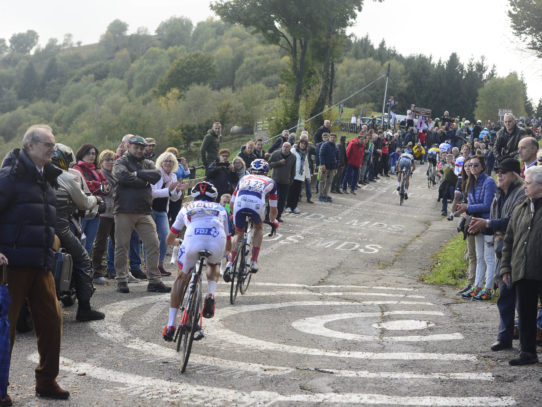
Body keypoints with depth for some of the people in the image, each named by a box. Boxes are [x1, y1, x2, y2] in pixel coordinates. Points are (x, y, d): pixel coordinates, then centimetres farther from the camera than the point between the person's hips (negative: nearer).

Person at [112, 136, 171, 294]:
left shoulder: (148, 163, 19)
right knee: (122, 246, -1)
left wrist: (137, 173, -9)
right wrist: (144, 181, -7)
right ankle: (121, 280, 8)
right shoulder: (121, 162, 6)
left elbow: (156, 175, -3)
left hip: (144, 211, 4)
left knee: (153, 244, -2)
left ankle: (155, 281, 2)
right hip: (124, 211, -4)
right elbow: (123, 176, -16)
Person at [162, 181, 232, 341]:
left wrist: (179, 242, 64)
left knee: (181, 278, 21)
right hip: (218, 242, 1)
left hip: (193, 240, -1)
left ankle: (170, 325, 16)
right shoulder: (221, 209, 36)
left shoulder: (187, 208, 35)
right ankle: (211, 295, 9)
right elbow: (228, 246, 41)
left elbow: (169, 240, 42)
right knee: (214, 264, 36)